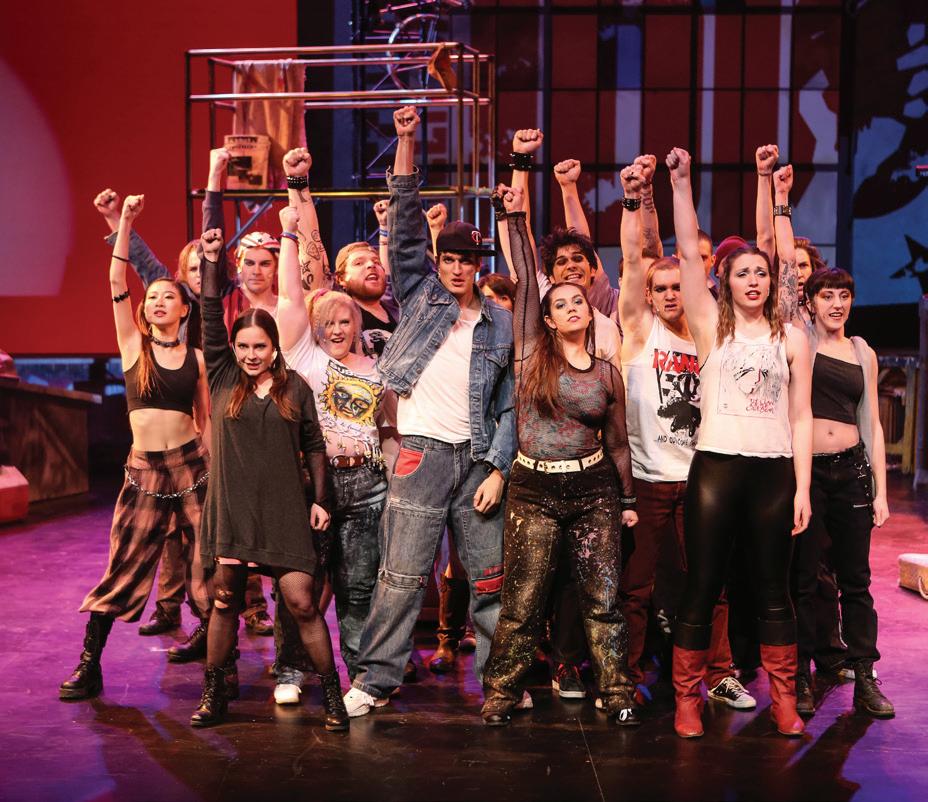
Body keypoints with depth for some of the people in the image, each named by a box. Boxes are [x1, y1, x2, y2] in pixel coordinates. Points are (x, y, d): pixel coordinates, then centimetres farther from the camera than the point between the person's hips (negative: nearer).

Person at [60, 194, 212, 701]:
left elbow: (206, 418, 9)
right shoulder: (133, 344, 5)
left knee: (208, 564, 2)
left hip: (191, 464, 0)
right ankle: (89, 667, 12)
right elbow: (117, 282, -3)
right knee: (122, 569, 3)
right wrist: (125, 221, -5)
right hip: (144, 468, 0)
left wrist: (216, 470, 3)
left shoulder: (196, 358, 7)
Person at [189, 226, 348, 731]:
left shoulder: (294, 387, 3)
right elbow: (211, 317, -4)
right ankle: (213, 692, 23)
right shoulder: (223, 379, 4)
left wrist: (319, 499, 3)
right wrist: (210, 259, -9)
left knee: (302, 601, -4)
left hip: (284, 510, -1)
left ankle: (331, 693, 8)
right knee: (224, 600, 8)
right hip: (231, 507, 1)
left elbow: (314, 445, 8)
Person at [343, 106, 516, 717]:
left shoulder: (501, 323, 10)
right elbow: (407, 226, -2)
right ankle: (377, 679, 8)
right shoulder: (421, 295, 7)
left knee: (491, 577, 8)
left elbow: (509, 404, 7)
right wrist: (408, 144, -8)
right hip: (422, 453, -2)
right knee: (402, 575, -1)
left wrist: (499, 468, -3)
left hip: (479, 459, 2)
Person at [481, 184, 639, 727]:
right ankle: (502, 694, 13)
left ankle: (617, 693, 14)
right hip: (535, 489, -1)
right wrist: (516, 219, -7)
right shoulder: (534, 355, 1)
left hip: (594, 489, 1)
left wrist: (628, 500, 11)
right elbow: (525, 282, -5)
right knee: (523, 603, 2)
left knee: (603, 599, 3)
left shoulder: (608, 373, 6)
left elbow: (617, 442, 12)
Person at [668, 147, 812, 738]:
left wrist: (802, 488, 0)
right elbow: (689, 252, -4)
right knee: (702, 588, 2)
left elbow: (801, 416, 6)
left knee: (773, 588, 9)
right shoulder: (711, 326, 5)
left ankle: (784, 698, 20)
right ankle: (688, 697, 12)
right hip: (716, 467, -1)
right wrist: (682, 182, -10)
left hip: (774, 473, 2)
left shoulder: (792, 338, 9)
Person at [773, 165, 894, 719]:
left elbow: (872, 423, 12)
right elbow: (784, 263, -6)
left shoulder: (862, 351, 12)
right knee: (803, 577, 3)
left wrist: (881, 489, 8)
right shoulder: (799, 336, 3)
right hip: (803, 467, -3)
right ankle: (802, 677, 13)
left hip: (852, 470, 3)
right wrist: (781, 202, -6)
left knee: (856, 579, 7)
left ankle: (865, 680, 14)